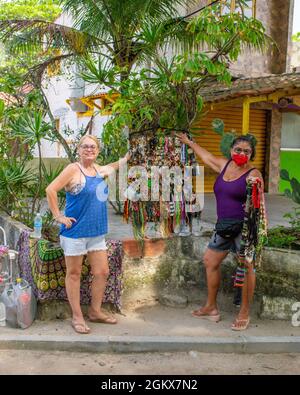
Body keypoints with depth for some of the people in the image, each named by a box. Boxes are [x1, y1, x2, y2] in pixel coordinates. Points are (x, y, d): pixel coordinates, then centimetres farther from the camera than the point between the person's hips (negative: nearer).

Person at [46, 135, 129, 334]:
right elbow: (50, 190, -16)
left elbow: (114, 167, 34)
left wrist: (128, 157, 25)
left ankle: (95, 311, 28)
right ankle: (77, 317, 19)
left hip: (97, 232, 7)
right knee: (74, 274, 6)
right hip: (75, 231, -7)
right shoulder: (73, 169, -11)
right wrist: (58, 216, -15)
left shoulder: (100, 169, 10)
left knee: (102, 272, 10)